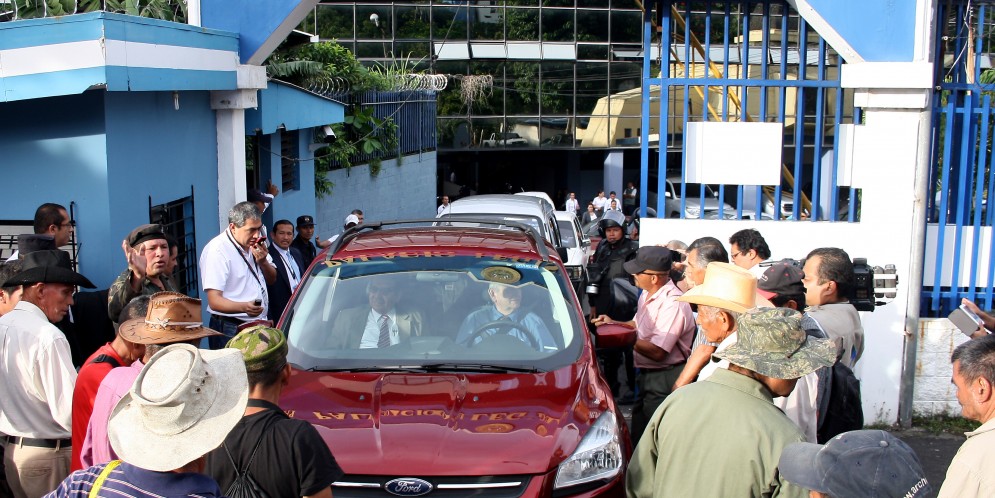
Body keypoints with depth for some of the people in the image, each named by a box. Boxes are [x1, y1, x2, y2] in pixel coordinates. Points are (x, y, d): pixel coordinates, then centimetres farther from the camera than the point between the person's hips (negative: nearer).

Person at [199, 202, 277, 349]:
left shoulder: (253, 244, 9)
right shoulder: (216, 251, -16)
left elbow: (272, 279, 17)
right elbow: (214, 301, -21)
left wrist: (263, 262, -4)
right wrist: (244, 307, -39)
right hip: (231, 330, -7)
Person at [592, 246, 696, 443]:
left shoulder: (673, 304, -25)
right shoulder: (647, 295, 5)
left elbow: (657, 352, -27)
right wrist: (613, 323, 6)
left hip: (664, 380, -10)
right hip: (645, 375, 10)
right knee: (639, 432, 20)